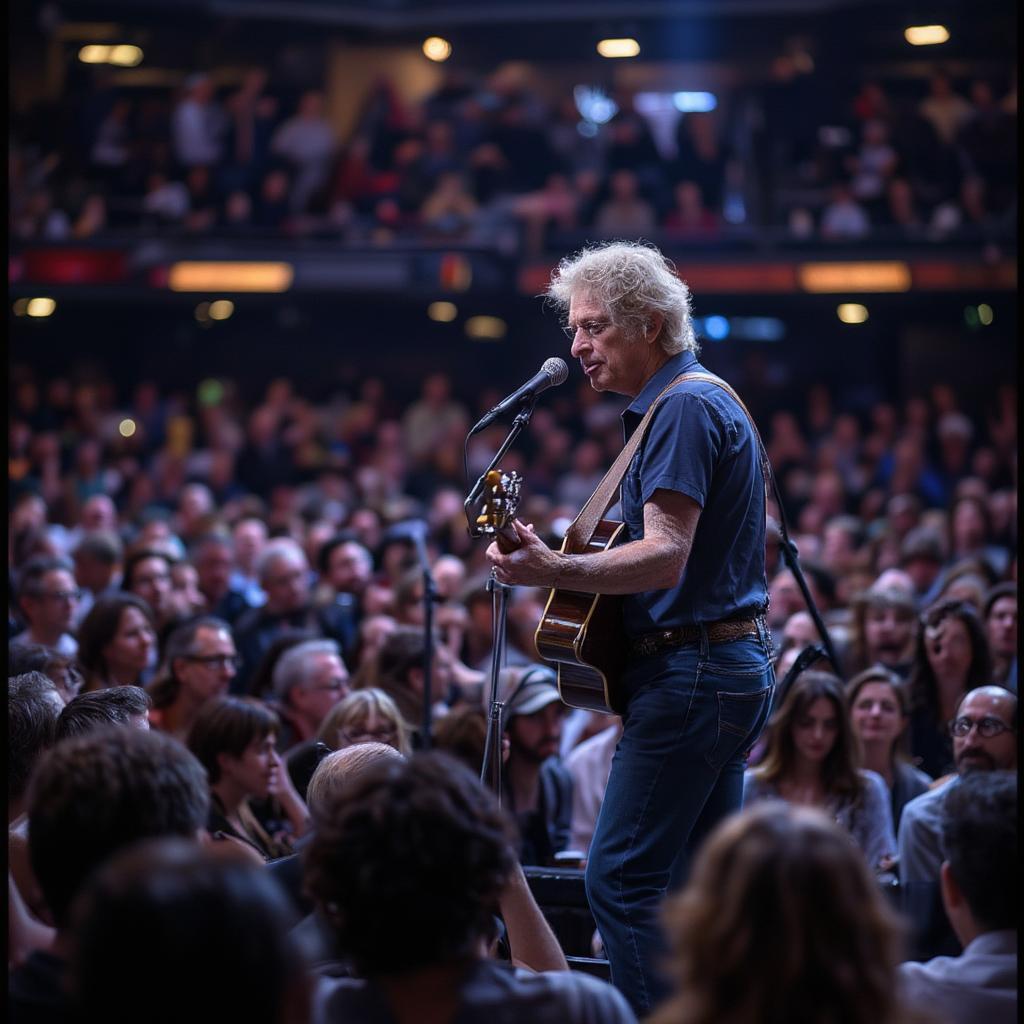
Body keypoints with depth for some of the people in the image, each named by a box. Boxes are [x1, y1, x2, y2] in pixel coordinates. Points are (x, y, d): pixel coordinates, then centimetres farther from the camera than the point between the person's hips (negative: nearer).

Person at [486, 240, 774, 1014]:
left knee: (621, 879, -10)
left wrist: (553, 571, -38)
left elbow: (665, 558, -25)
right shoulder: (707, 400, 18)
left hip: (692, 671, -11)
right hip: (739, 666, 11)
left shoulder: (684, 408, -14)